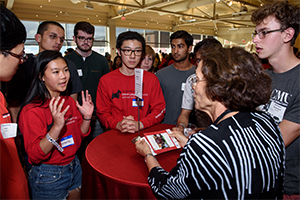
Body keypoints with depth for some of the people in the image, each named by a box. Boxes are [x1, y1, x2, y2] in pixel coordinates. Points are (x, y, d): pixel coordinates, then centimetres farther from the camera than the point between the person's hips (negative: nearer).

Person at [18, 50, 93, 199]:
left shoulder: (69, 102, 0)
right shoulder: (31, 111, -21)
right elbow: (34, 156, -24)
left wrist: (87, 118, -12)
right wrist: (57, 126, -37)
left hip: (74, 168, 6)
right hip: (48, 177, -6)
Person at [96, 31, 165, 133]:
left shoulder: (151, 79, 4)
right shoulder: (105, 80, 2)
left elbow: (159, 109, 2)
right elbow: (102, 112, 4)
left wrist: (140, 124, -14)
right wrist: (118, 125, -16)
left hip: (144, 133, 1)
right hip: (116, 134, 0)